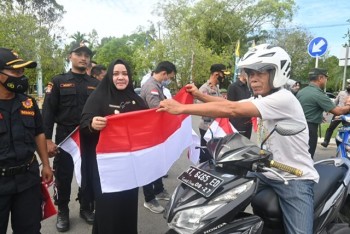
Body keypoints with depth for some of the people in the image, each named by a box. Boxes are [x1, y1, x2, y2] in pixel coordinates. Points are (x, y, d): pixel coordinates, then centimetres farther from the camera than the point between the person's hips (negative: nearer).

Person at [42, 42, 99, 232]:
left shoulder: (96, 84, 8)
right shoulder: (58, 81, 1)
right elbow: (48, 112, -4)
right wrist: (47, 139, -12)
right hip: (65, 136, -2)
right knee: (63, 175, 7)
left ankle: (86, 208, 30)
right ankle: (62, 212, 26)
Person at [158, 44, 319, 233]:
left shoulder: (284, 98, -24)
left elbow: (231, 110, -33)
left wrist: (182, 108, -34)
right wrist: (199, 95, -10)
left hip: (295, 179, -7)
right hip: (267, 173, 8)